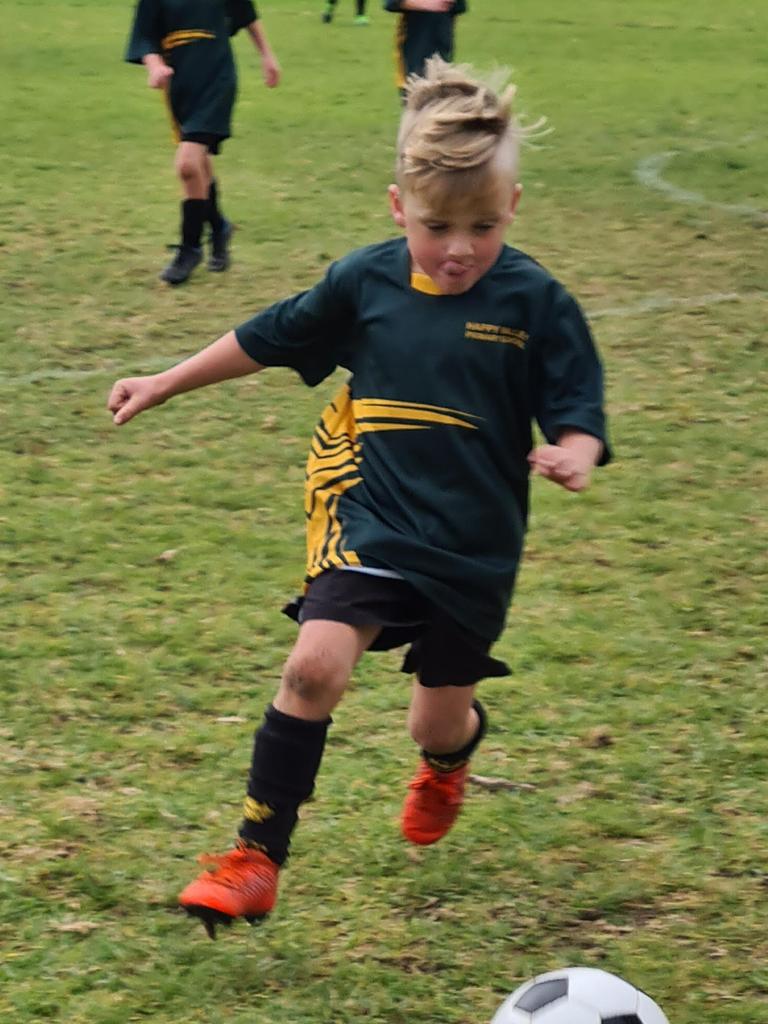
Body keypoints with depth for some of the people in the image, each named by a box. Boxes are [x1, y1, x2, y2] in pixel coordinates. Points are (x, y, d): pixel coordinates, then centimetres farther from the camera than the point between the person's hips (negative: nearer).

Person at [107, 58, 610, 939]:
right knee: (315, 664, -22)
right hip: (372, 524, 1)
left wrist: (572, 456, -32)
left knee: (438, 723, 12)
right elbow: (266, 341, 11)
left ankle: (450, 758, 53)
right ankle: (257, 858, -10)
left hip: (474, 549, 0)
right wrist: (164, 385, 16)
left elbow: (576, 417, -9)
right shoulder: (365, 282, -4)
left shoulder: (535, 303, -11)